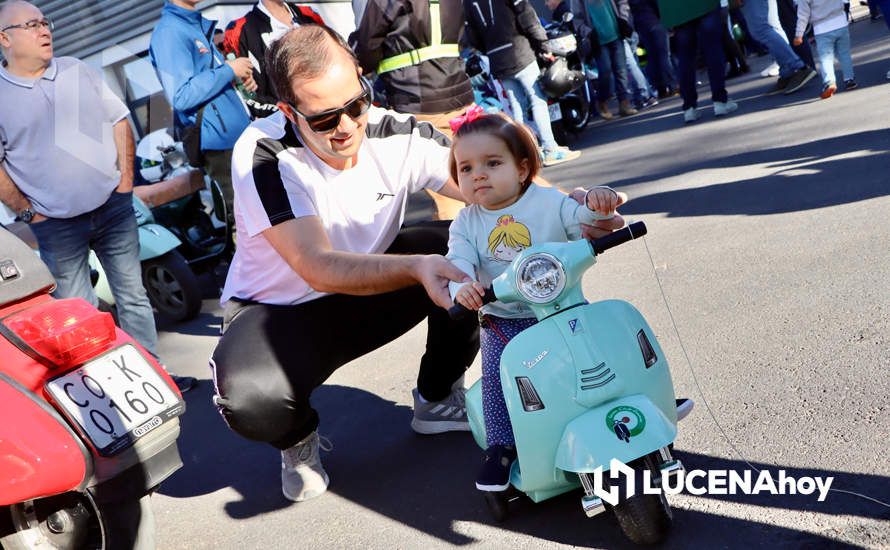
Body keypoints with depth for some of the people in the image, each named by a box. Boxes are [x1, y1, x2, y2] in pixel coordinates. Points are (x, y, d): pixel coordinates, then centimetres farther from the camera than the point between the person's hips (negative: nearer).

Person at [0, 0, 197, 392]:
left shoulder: (78, 71, 6)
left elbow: (118, 119, 10)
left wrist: (126, 179, 2)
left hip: (113, 206, 3)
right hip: (56, 226, -3)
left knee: (133, 295, 10)